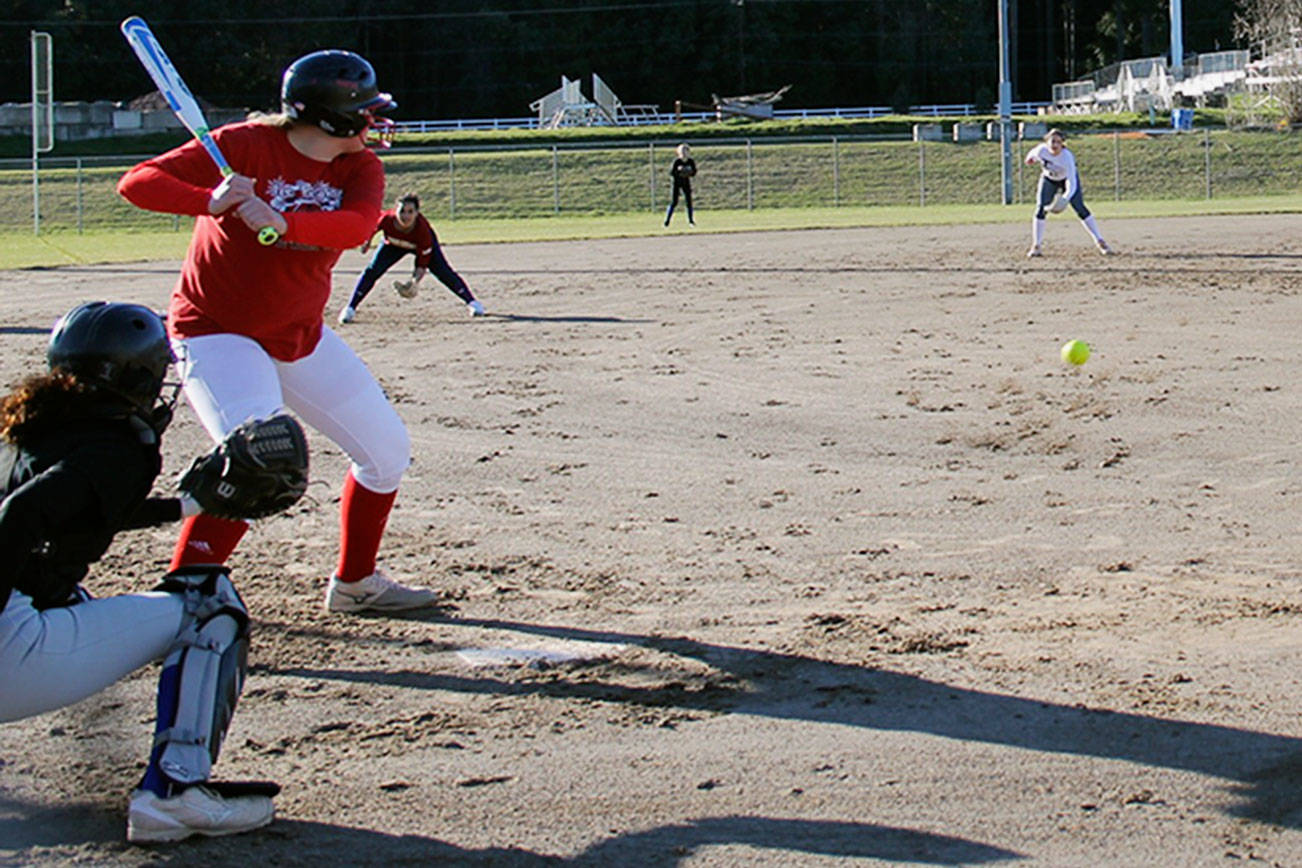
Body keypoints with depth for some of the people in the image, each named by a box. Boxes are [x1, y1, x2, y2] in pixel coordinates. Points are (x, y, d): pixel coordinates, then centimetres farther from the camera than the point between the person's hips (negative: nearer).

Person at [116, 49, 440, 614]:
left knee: (387, 450, 13)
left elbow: (358, 225, -25)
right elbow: (138, 182, -23)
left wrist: (282, 222, -44)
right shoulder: (246, 145, -17)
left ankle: (355, 583, 31)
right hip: (215, 331, -7)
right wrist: (209, 200, -42)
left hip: (301, 335, 7)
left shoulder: (360, 169, -2)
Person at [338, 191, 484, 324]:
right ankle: (350, 309, 1)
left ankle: (472, 302, 2)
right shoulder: (387, 219, -39)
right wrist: (367, 241, 3)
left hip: (421, 245, -2)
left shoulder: (423, 229, -41)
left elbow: (423, 262, -33)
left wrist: (415, 281, -49)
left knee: (443, 272, -13)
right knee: (372, 271, -11)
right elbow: (372, 226, -11)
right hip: (393, 244, 2)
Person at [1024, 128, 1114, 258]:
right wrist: (1031, 157, 19)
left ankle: (1100, 242, -6)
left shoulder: (1067, 157, -39)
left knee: (1080, 208, -11)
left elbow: (1071, 184, -43)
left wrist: (1065, 199, -59)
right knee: (1041, 208, -11)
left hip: (1067, 178, -3)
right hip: (1049, 179, 3)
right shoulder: (1041, 150, -31)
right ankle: (1036, 246, -2)